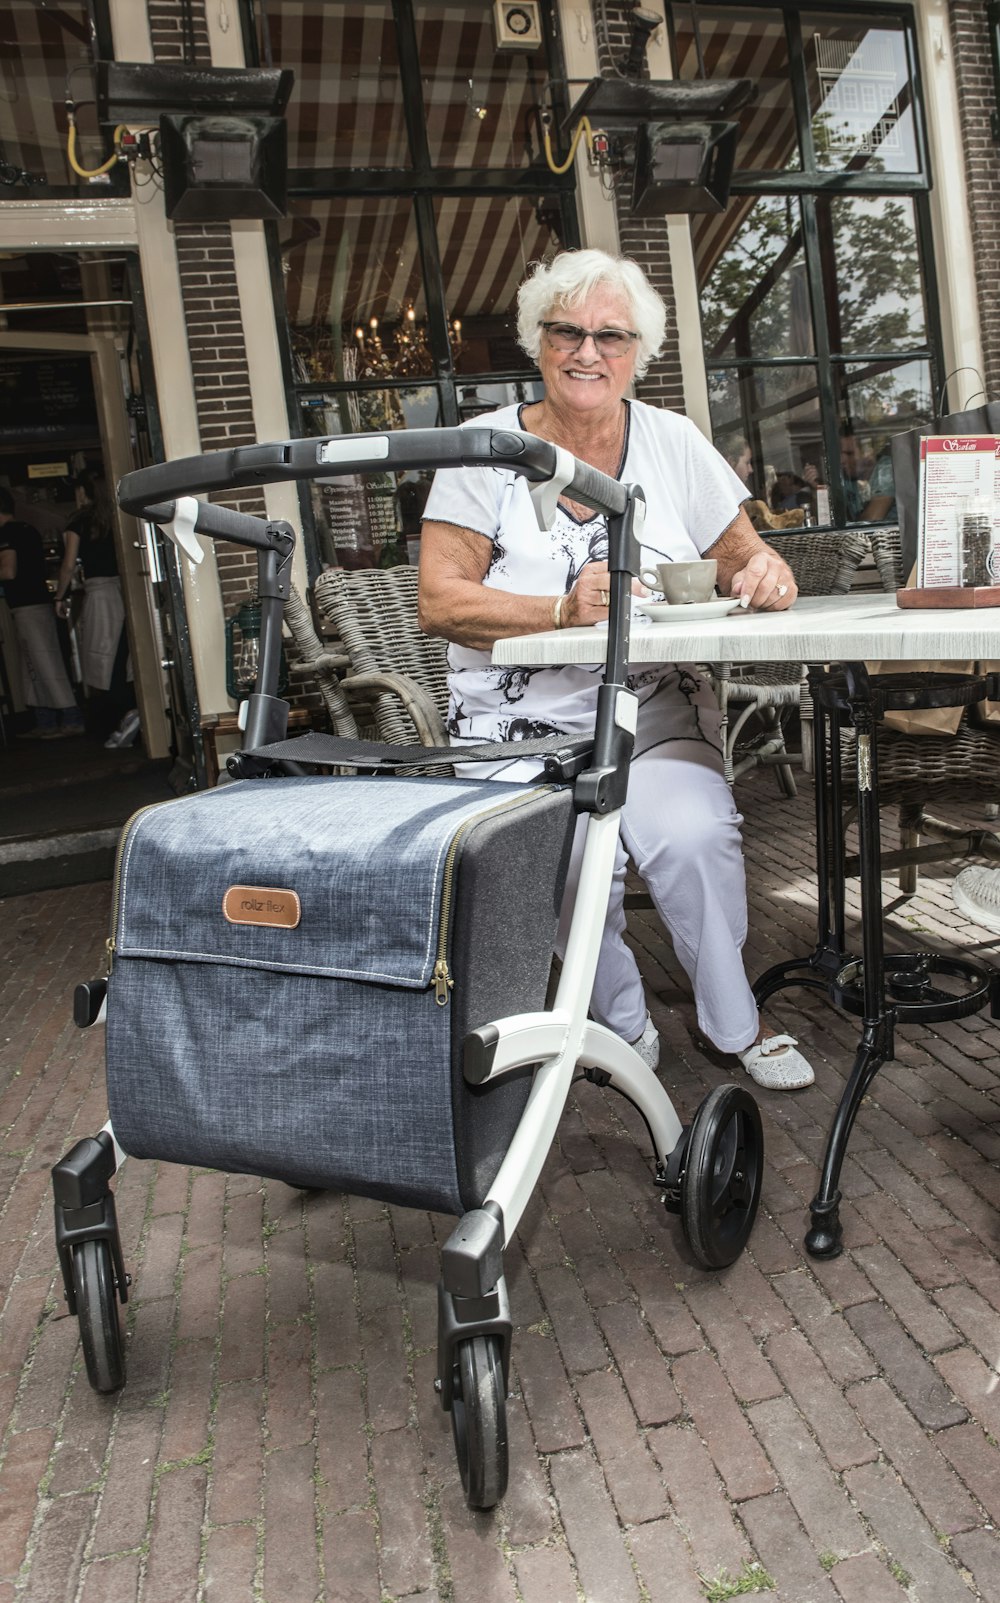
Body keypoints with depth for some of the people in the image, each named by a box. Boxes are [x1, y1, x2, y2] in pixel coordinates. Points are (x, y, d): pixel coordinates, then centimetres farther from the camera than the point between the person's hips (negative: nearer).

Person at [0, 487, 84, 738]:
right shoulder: (29, 529, 15)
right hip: (38, 601, 9)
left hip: (26, 606, -9)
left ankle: (71, 719, -8)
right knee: (34, 668, 12)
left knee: (46, 666, -8)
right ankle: (45, 722, 14)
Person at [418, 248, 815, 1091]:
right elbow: (440, 602, -8)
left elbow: (745, 555, 12)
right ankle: (624, 1023, 2)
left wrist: (765, 569, -14)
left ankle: (736, 1024, 1)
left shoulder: (672, 441, 8)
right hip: (522, 719, -1)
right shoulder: (487, 447, 0)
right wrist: (564, 609, -23)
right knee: (572, 855, -27)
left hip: (654, 707, 2)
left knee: (691, 836, -25)